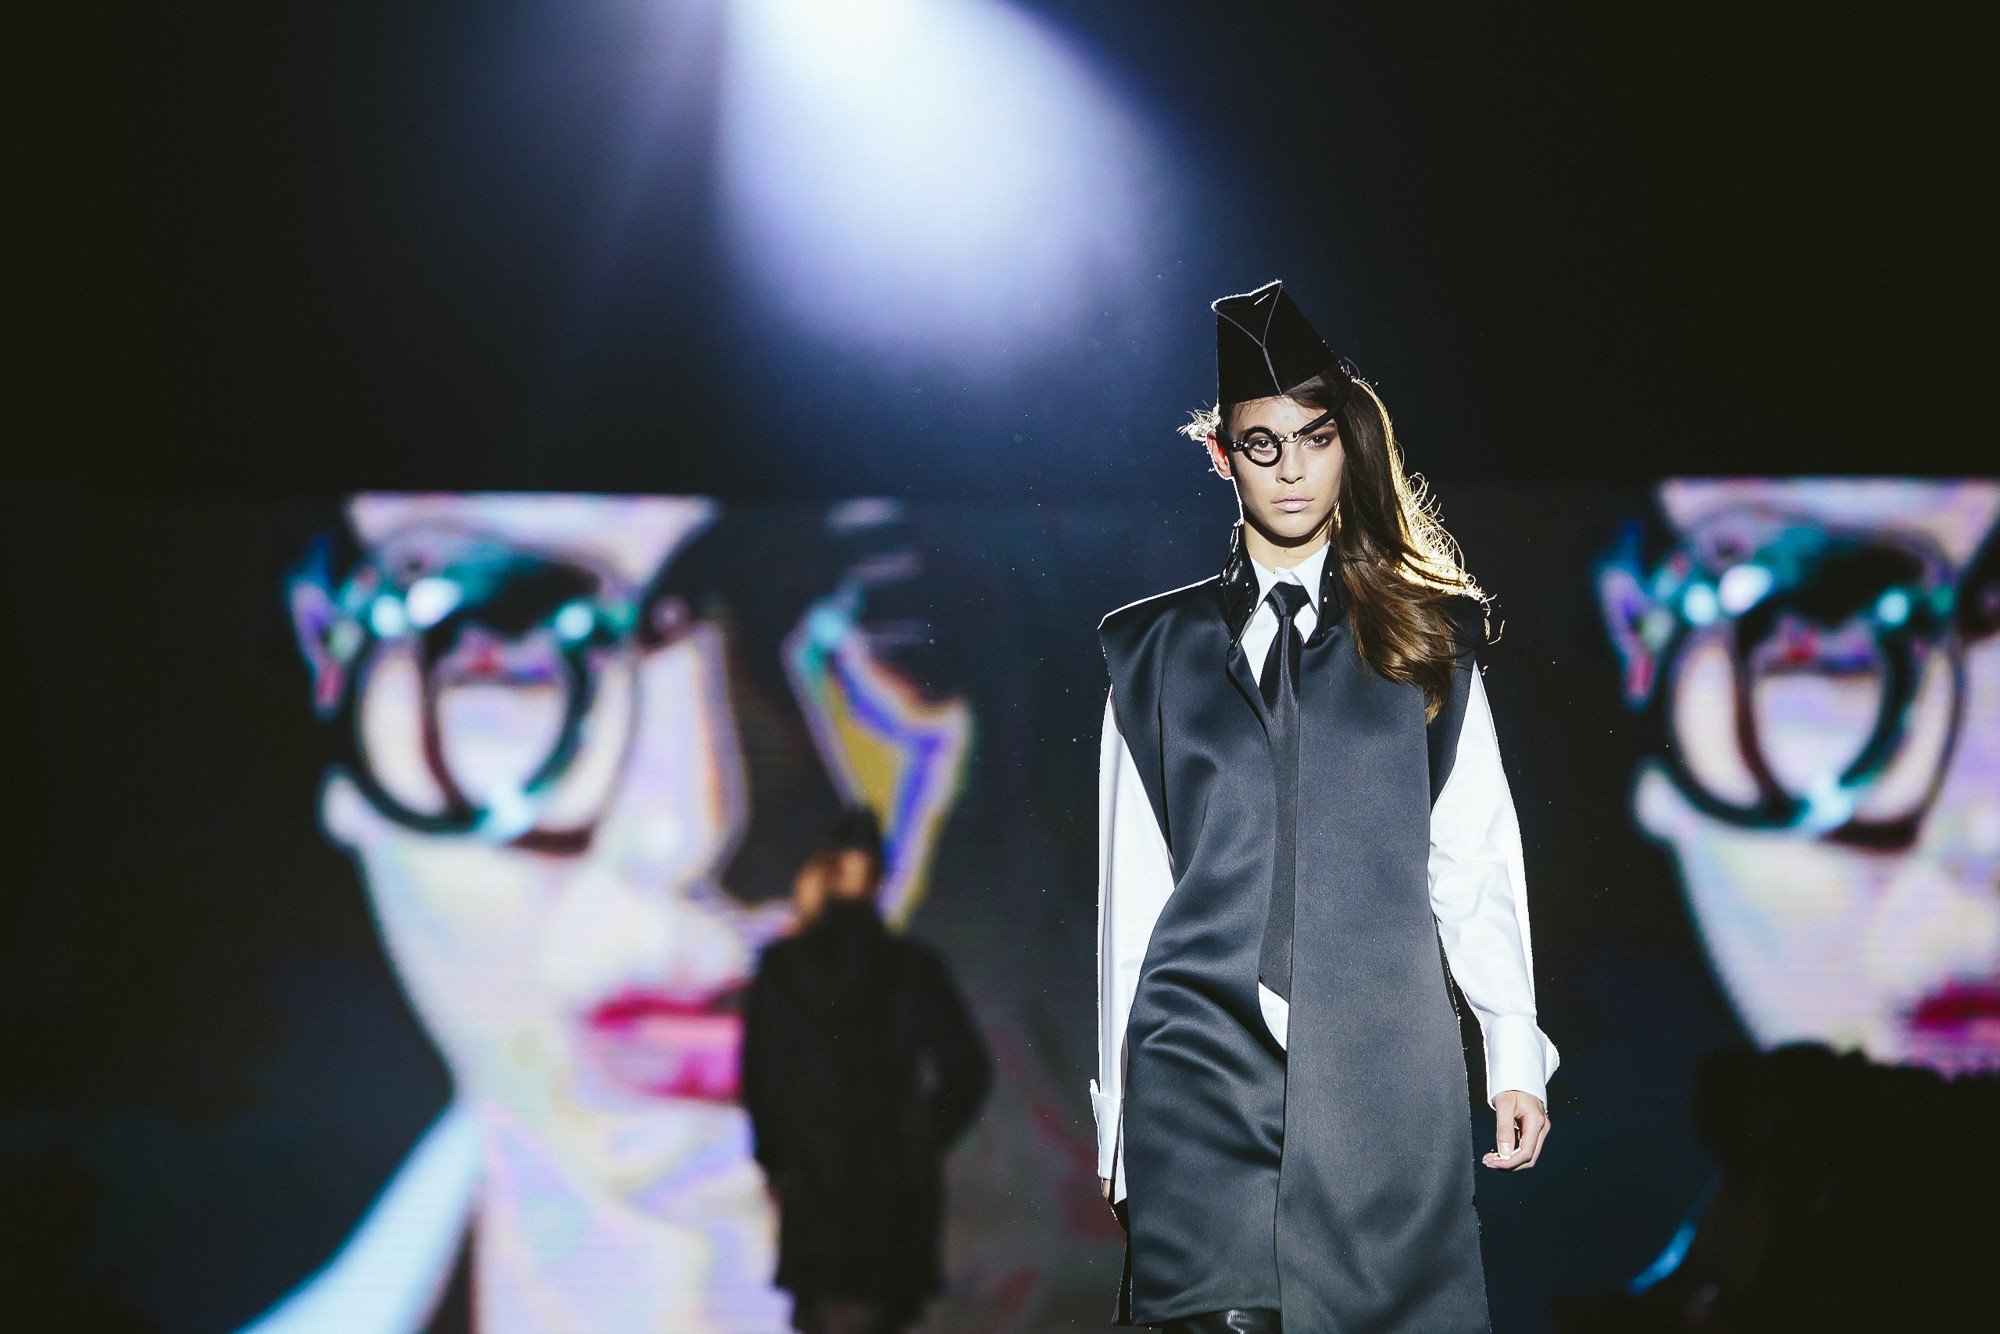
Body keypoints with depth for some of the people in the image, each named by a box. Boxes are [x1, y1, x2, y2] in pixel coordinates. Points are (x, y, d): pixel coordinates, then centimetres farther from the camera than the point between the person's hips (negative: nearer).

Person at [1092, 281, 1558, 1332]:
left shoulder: (1418, 636, 14)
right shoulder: (1158, 650, 14)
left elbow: (1473, 855, 11)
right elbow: (1131, 887, 13)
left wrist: (1514, 1050, 2)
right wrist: (1116, 1112, 10)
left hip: (1384, 1071, 0)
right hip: (1202, 1067, 0)